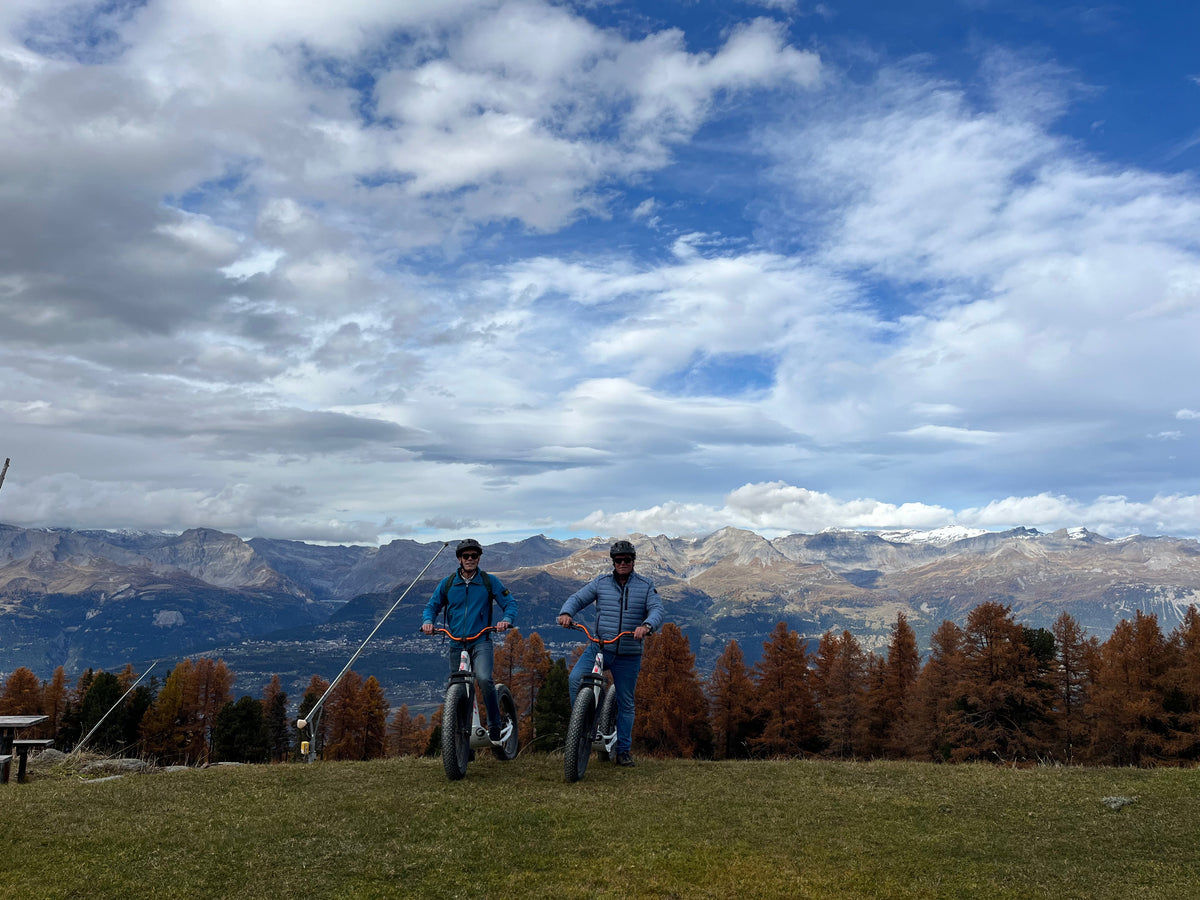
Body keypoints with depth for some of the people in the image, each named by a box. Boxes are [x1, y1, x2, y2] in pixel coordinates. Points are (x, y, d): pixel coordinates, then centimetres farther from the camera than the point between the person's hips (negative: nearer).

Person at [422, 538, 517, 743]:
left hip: (481, 641, -3)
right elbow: (432, 605, 16)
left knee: (484, 679, -27)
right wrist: (427, 621, -6)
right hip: (456, 643, 3)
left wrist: (507, 619, -17)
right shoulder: (447, 583, 9)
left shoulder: (489, 581, 3)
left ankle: (494, 726, -13)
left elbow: (510, 603, 4)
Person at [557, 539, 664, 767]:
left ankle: (623, 751, 20)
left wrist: (646, 625, -31)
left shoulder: (645, 586, 3)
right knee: (576, 678, -25)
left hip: (629, 655, 0)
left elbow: (657, 609, -9)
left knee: (625, 703, 8)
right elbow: (578, 598, 3)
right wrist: (566, 612, -20)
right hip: (600, 647, 0)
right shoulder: (600, 582, 5)